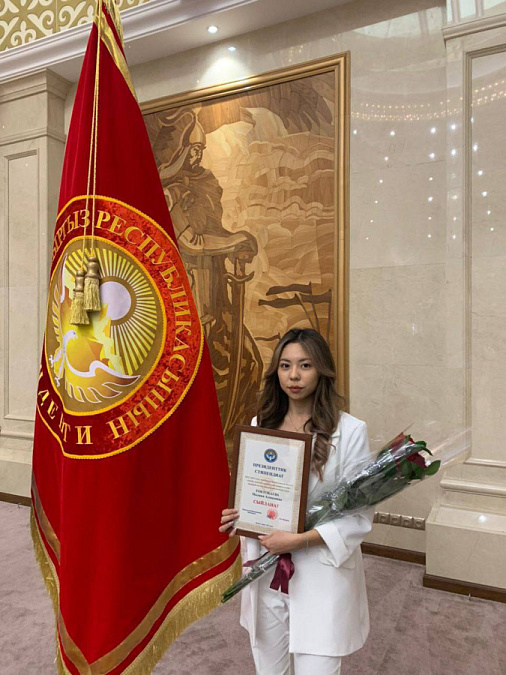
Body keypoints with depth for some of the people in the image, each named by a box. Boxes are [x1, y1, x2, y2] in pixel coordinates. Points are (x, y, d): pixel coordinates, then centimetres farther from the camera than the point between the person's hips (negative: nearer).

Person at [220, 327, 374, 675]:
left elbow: (361, 514, -10)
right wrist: (234, 516, -7)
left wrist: (301, 539, -19)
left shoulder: (350, 430, -11)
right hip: (265, 570, 4)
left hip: (321, 573, -4)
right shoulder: (260, 425, 2)